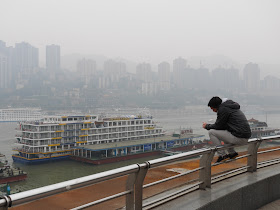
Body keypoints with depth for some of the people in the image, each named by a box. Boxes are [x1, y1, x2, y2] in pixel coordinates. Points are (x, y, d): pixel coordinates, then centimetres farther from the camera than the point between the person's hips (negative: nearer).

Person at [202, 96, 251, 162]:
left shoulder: (223, 109, -10)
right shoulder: (230, 106, 19)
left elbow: (218, 126, -7)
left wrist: (207, 126, 10)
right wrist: (210, 126, 19)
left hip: (238, 138, -10)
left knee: (211, 132, -4)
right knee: (222, 132, 31)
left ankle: (222, 155, -3)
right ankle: (232, 153, 22)